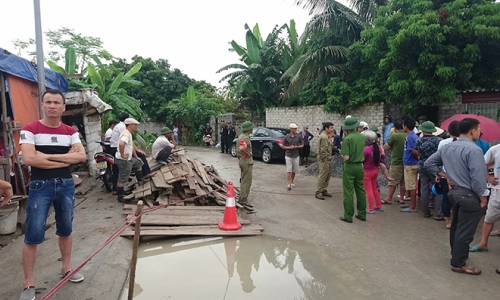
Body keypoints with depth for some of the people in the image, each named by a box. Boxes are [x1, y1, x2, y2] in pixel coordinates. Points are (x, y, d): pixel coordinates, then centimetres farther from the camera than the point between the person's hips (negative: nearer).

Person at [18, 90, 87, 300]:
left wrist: (49, 156, -14)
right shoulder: (30, 129, -6)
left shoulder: (70, 132, 5)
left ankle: (66, 269, 32)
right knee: (33, 236, 0)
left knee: (65, 230, 15)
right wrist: (66, 159, -13)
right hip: (40, 186, -4)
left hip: (66, 185, 4)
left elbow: (82, 156, -7)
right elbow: (29, 159, -19)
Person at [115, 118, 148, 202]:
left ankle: (140, 179, 38)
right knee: (122, 179, -2)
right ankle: (120, 197, 5)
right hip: (124, 160, -10)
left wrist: (136, 156, 23)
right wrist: (122, 155, -28)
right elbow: (121, 144, -41)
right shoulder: (126, 134, -21)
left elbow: (132, 145, 22)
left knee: (138, 163, 28)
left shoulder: (129, 133, 11)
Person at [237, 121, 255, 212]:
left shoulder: (242, 136, 13)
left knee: (244, 181, 19)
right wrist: (248, 154, -23)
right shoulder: (245, 138, -20)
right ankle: (244, 201, -1)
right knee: (247, 182, -5)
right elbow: (242, 148, -39)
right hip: (246, 161, -11)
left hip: (242, 160, 11)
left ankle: (242, 199, 28)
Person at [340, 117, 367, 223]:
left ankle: (348, 216, 7)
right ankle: (362, 214, 24)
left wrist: (342, 155, 0)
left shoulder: (347, 139, -17)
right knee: (360, 190, 15)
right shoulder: (363, 137, 0)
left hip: (349, 167, -5)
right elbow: (363, 151, 9)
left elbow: (346, 157, -20)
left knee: (348, 192, 2)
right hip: (360, 166, 5)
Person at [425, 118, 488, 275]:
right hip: (469, 195, -8)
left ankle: (457, 254, 37)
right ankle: (458, 263, 13)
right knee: (465, 231, 3)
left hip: (454, 191, 9)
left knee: (456, 226, 22)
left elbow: (429, 163, 12)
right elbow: (478, 177, -22)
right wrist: (483, 197, -10)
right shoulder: (473, 149, -20)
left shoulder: (447, 147, 6)